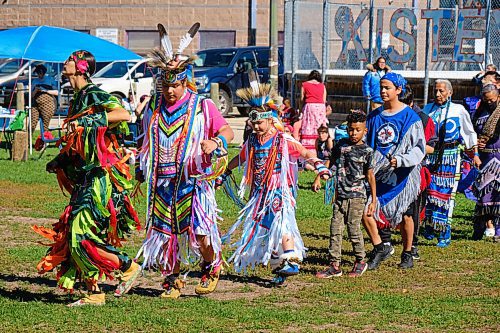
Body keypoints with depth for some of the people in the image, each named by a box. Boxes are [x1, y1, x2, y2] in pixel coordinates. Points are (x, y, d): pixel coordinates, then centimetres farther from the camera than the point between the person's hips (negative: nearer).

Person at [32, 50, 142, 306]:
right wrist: (60, 162, 17)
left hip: (100, 176, -9)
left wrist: (89, 120, -26)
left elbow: (124, 115, -26)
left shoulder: (94, 95, -10)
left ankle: (129, 267, 4)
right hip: (86, 178, 9)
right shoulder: (79, 99, 17)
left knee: (83, 233, -13)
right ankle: (94, 293, 9)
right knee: (74, 232, 5)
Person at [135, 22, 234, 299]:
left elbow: (227, 131, -2)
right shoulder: (154, 107, 11)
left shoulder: (202, 107, -2)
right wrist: (141, 169, 21)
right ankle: (172, 280, 17)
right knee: (165, 232, 3)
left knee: (199, 231, -12)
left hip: (193, 180, -4)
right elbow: (147, 141, 24)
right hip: (162, 183, 4)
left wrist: (215, 142, -23)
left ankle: (211, 268, 17)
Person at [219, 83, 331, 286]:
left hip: (280, 192, -6)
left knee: (280, 225, -24)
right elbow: (239, 159, 27)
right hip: (260, 193, 6)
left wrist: (320, 166, -14)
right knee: (265, 230, 5)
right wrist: (224, 174, 34)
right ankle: (278, 269, 12)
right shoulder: (252, 142, 10)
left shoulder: (284, 141, -7)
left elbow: (305, 153, -1)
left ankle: (292, 261, -26)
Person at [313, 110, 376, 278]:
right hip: (341, 195, 4)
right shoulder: (342, 144, 7)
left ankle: (360, 261, 15)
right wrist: (318, 178, 12)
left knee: (353, 228, -3)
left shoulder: (367, 151, -3)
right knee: (335, 228, 1)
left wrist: (374, 200, 0)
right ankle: (334, 265, 5)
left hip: (357, 196, -4)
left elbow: (370, 176, 0)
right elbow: (331, 162, 19)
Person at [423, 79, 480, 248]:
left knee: (446, 193, -4)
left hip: (450, 156, -2)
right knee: (429, 190, -6)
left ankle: (445, 233, -1)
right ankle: (430, 226, 10)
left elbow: (470, 133, 11)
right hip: (430, 156, 2)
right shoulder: (428, 109, 8)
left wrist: (475, 154, 9)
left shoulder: (458, 110, 3)